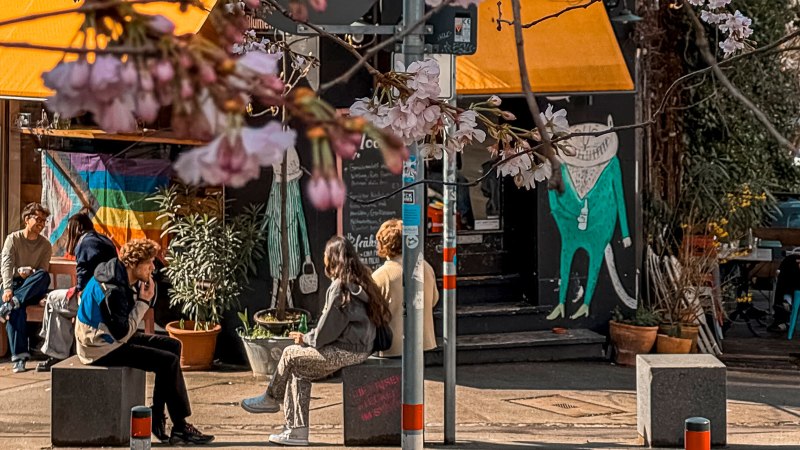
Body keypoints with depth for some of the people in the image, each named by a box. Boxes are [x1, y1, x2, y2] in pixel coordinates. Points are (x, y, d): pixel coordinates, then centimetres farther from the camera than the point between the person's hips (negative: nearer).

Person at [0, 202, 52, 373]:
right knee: (17, 309, -36)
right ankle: (19, 356, -44)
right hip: (14, 284, -2)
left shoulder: (45, 245, 10)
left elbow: (43, 272, 2)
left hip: (33, 289, 2)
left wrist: (31, 273, -23)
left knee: (44, 276, -34)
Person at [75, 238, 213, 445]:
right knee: (169, 361, -17)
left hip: (112, 339, 10)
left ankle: (158, 418, 9)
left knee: (173, 346, 10)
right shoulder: (113, 289, -25)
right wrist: (143, 301, -19)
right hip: (100, 349, -10)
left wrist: (147, 294, -2)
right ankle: (180, 428, -9)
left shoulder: (126, 279, 5)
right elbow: (123, 334, -24)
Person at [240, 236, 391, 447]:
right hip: (359, 348, 9)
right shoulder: (360, 281, 12)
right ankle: (297, 430, 8)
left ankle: (271, 399, 25)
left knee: (291, 354, 2)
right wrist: (311, 338, 16)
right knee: (299, 372, 10)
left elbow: (328, 329, -15)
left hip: (347, 350, -9)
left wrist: (306, 338, 2)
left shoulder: (340, 287, -16)